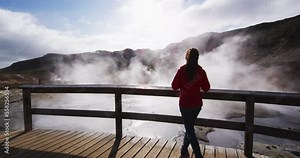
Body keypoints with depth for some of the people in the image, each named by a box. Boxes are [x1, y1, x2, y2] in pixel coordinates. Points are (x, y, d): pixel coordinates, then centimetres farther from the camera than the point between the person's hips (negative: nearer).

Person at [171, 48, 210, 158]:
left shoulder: (182, 69, -13)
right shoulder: (201, 71, -3)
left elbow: (174, 86, -9)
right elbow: (206, 88, 2)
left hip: (185, 104, -4)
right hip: (197, 104, 5)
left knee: (190, 130, 7)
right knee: (189, 127, 21)